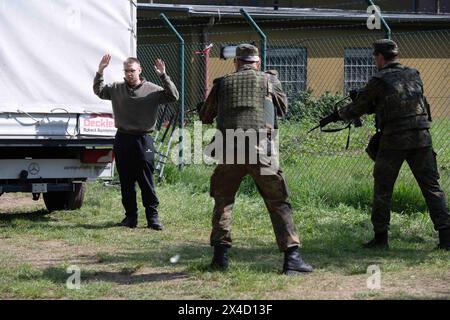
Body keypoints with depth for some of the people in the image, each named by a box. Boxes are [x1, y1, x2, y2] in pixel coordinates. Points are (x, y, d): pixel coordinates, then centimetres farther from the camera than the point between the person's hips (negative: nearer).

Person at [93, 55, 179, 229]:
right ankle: (130, 216, 17)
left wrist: (163, 76, -17)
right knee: (126, 182, 8)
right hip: (122, 139, 3)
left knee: (146, 182, -2)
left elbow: (173, 97, -8)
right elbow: (98, 90, 20)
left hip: (143, 140, -3)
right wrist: (100, 71, 6)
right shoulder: (116, 88, 9)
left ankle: (152, 216, 4)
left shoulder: (151, 90, -1)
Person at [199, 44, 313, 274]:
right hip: (259, 149, -1)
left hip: (228, 150, 1)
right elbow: (283, 108, 25)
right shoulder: (268, 80, 11)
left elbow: (205, 117, 23)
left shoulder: (223, 82, 14)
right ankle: (292, 257, -5)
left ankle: (220, 255, 17)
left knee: (222, 201, 20)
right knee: (278, 203, 4)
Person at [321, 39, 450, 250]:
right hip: (421, 138, 4)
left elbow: (356, 109, 2)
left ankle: (380, 236, 12)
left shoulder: (379, 81, -5)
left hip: (394, 140, -4)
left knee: (382, 189, 10)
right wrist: (373, 106, 25)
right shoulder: (414, 75, 11)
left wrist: (337, 115, 21)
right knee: (431, 187, 4)